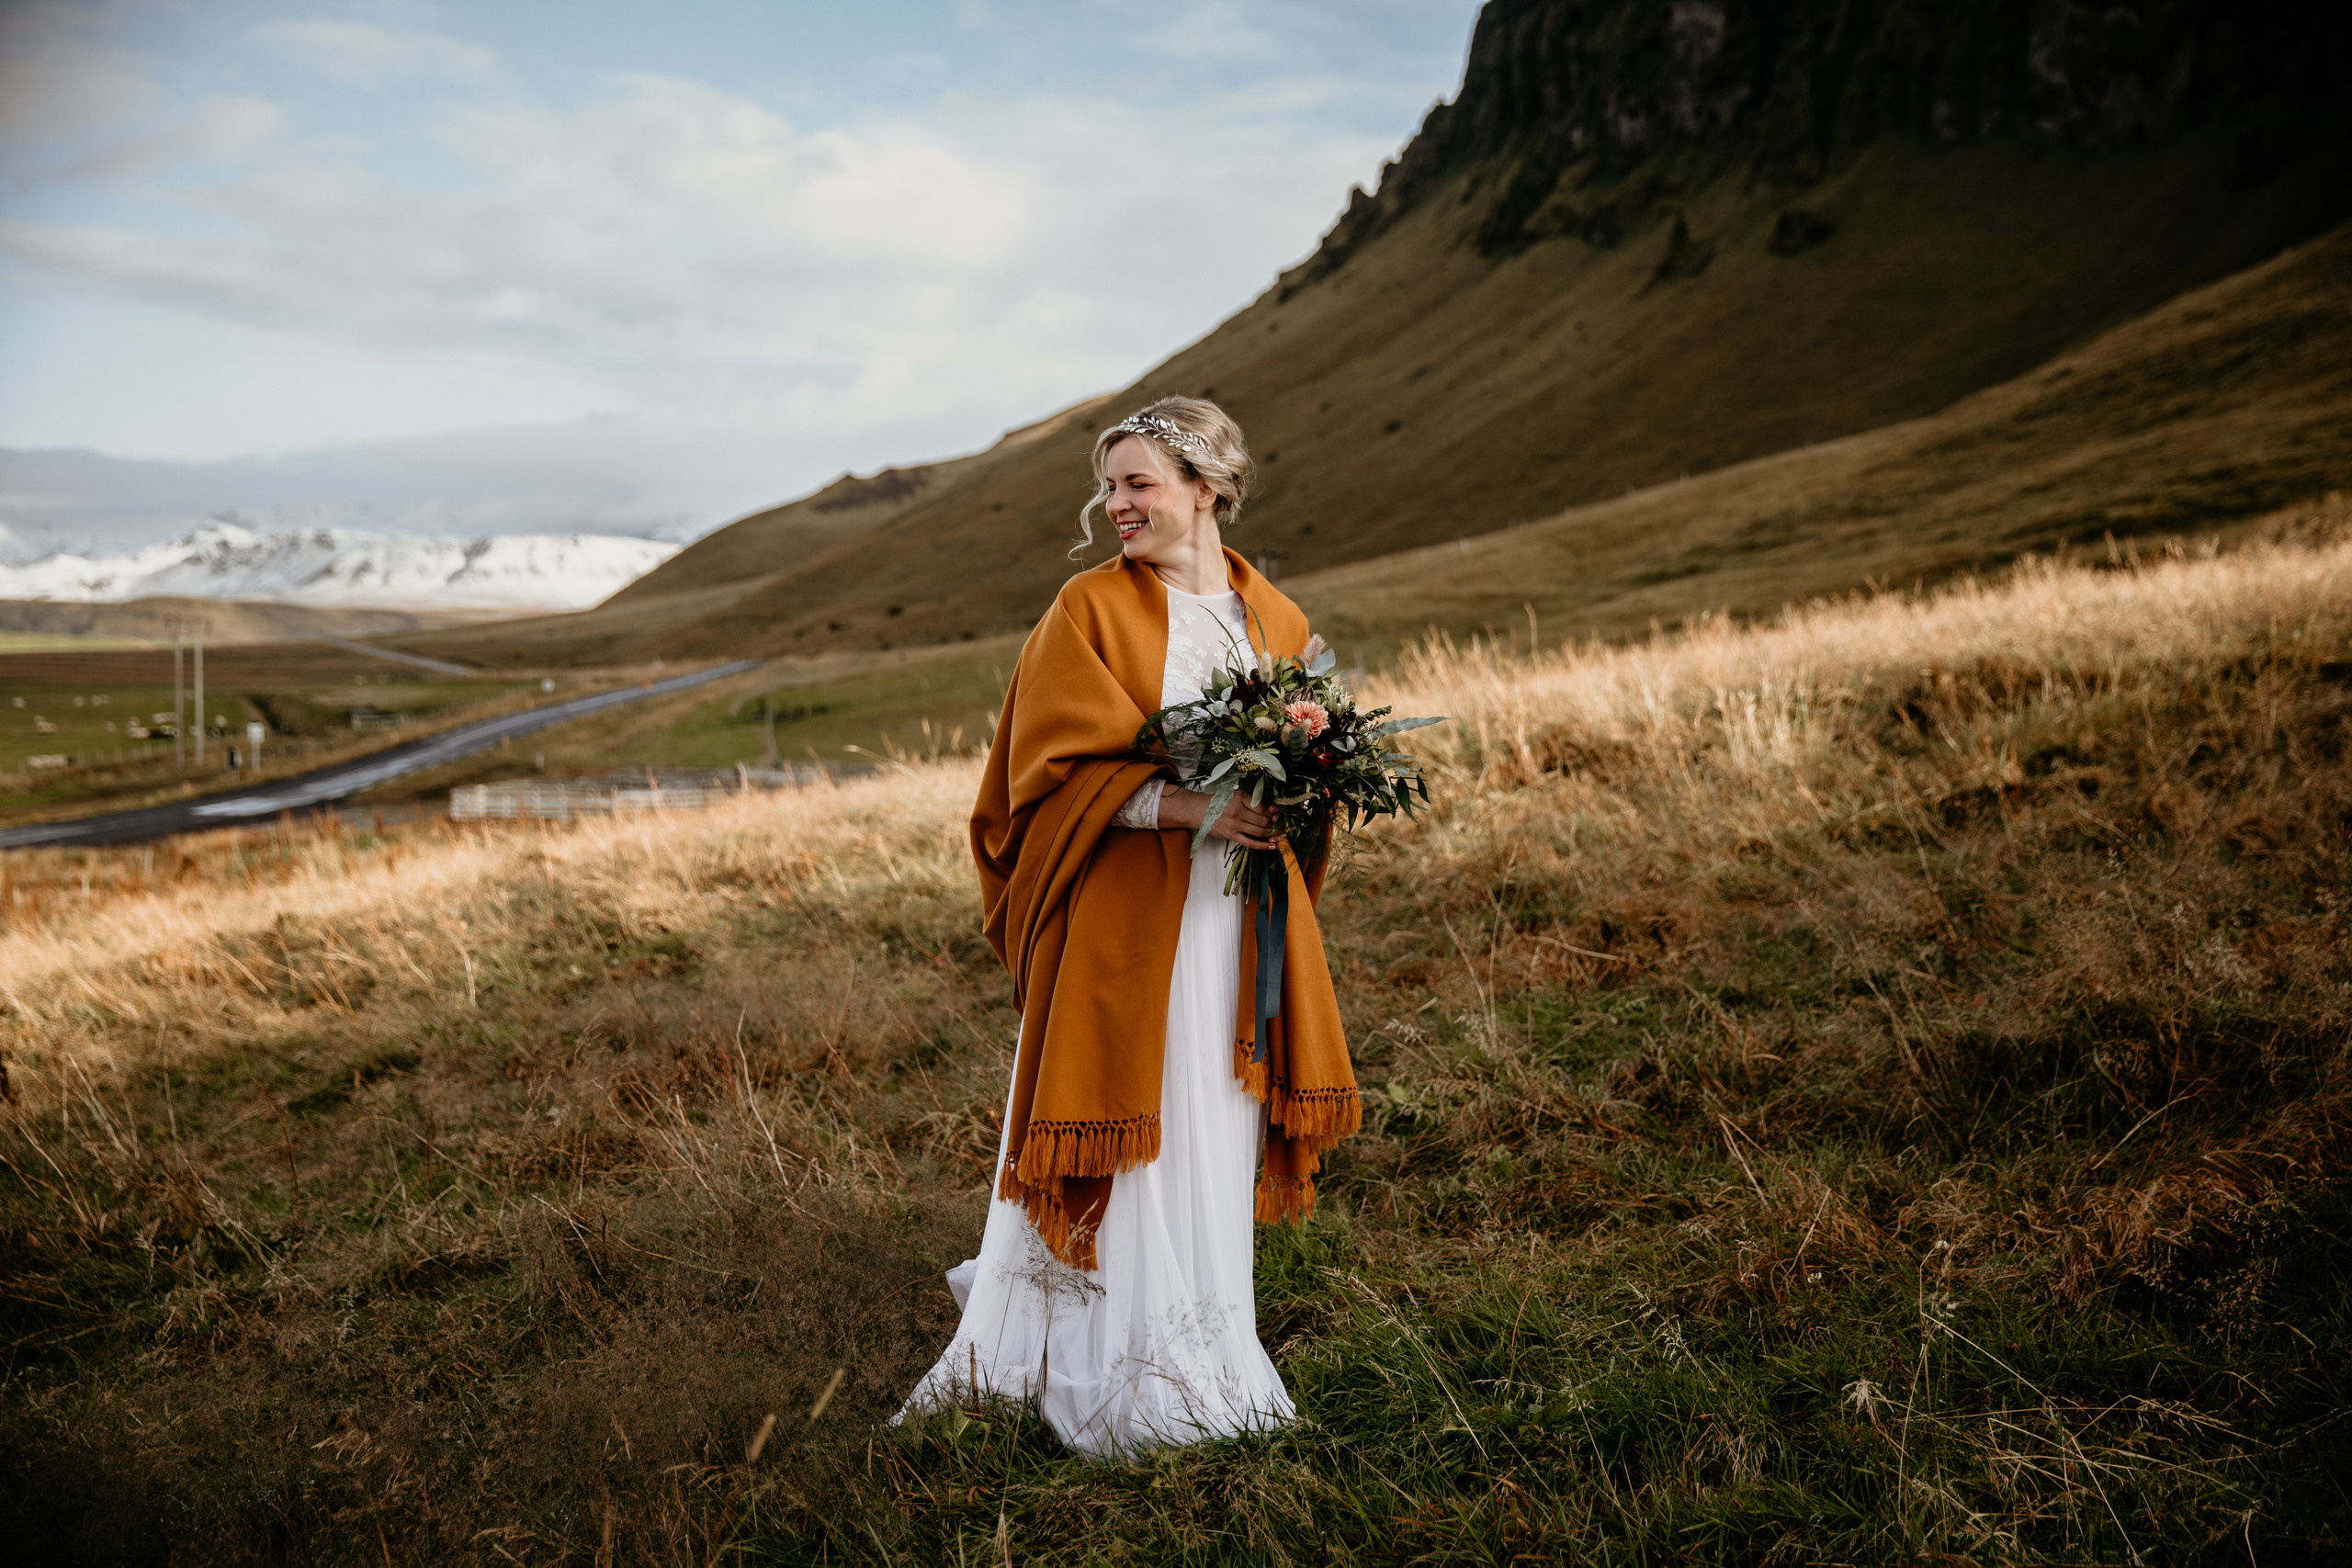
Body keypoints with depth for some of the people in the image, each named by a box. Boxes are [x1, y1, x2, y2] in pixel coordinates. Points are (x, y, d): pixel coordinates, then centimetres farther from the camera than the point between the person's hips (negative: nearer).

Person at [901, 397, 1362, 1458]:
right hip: (1124, 920, -4)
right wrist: (1180, 803, -23)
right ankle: (1129, 1378, 11)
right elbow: (1056, 768, -10)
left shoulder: (1276, 620, 9)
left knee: (1216, 1131, 11)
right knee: (1135, 1133, -2)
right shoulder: (1089, 611, -4)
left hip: (1237, 921, 4)